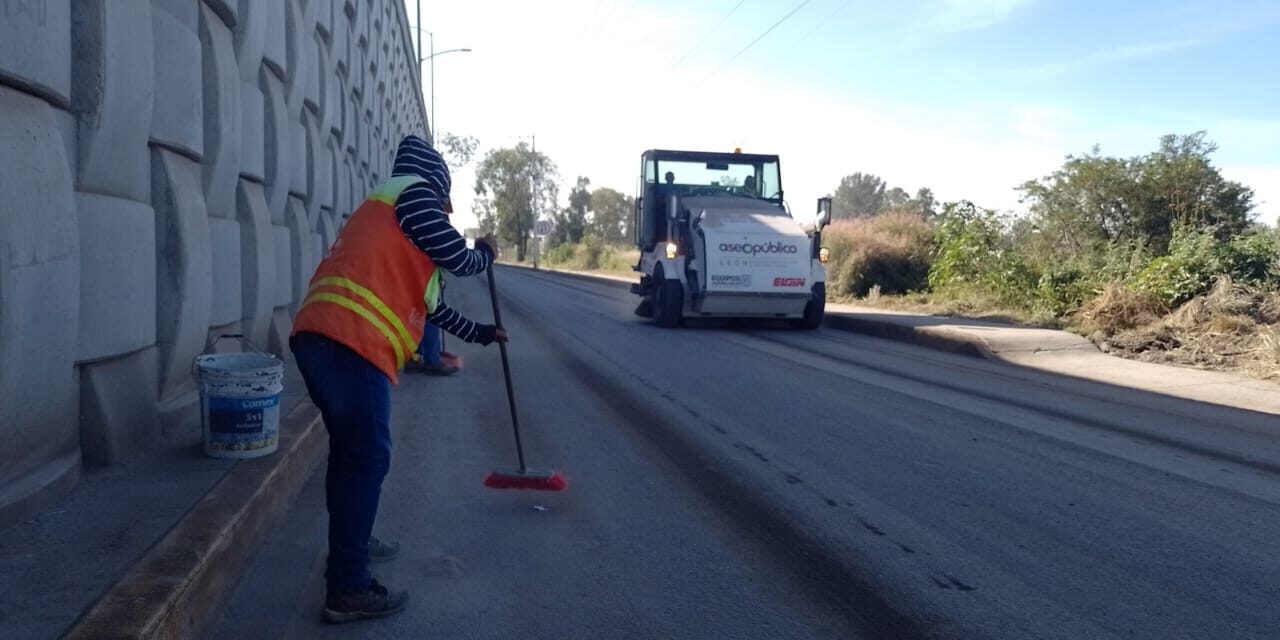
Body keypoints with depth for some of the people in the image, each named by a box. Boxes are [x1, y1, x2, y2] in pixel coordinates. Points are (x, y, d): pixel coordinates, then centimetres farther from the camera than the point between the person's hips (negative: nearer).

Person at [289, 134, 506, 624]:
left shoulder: (387, 216, 32)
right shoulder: (412, 194, 4)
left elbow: (425, 302, 37)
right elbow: (456, 260, 0)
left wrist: (479, 333, 45)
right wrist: (485, 253, 23)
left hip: (321, 338, 10)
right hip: (350, 343, -10)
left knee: (350, 450, 23)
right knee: (367, 458, -5)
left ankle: (352, 543, 39)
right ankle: (347, 589, -1)